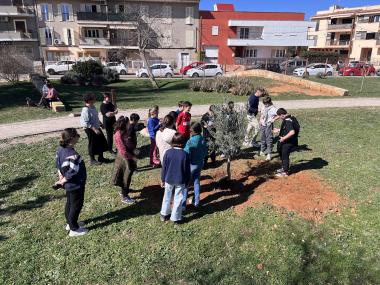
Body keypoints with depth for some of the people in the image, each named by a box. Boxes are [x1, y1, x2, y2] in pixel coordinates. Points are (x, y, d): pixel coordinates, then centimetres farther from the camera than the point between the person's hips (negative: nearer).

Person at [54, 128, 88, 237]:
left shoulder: (61, 149, -3)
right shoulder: (72, 155, -32)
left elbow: (58, 164, 8)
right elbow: (72, 173, -30)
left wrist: (61, 178, 8)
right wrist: (61, 182, -14)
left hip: (69, 184, 9)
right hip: (76, 184, -9)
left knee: (70, 203, 24)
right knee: (76, 205, 7)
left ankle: (70, 223, 43)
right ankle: (74, 229, 22)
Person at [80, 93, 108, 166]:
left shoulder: (93, 107, 4)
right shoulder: (86, 110, -23)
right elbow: (85, 123, -24)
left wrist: (100, 123, 18)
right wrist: (94, 129, -27)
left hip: (97, 128, 9)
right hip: (90, 129, -9)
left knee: (102, 142, 17)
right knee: (92, 144, 5)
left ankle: (101, 158, 34)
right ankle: (93, 160, 23)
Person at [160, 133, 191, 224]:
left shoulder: (168, 152, -10)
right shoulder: (185, 155, -14)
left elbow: (164, 168, -3)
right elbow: (187, 170, -7)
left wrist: (162, 179, 8)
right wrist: (187, 182, 5)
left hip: (169, 179, 2)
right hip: (180, 181, -2)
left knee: (167, 197, 20)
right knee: (178, 199, 10)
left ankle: (164, 214, 34)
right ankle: (176, 218, 19)